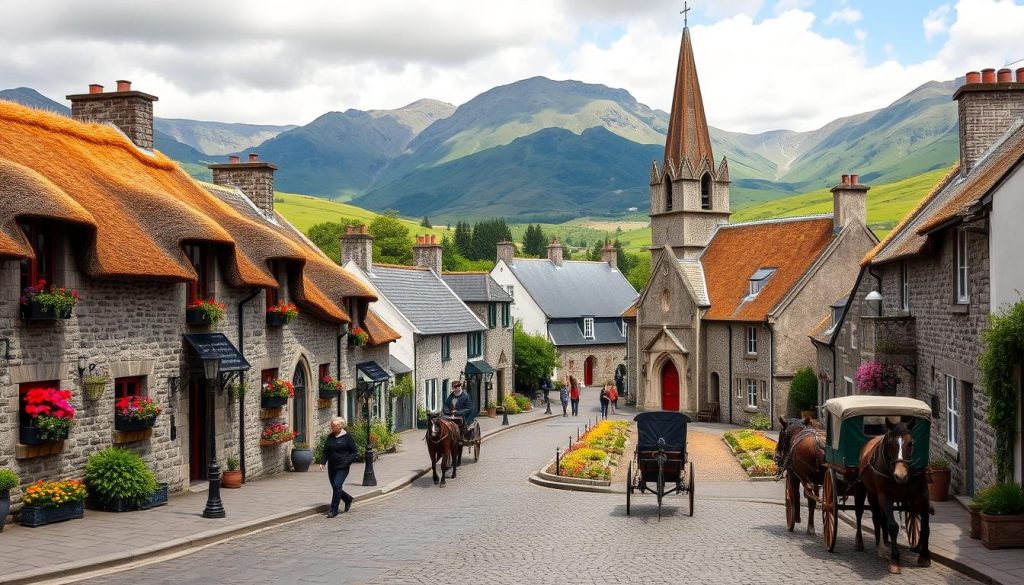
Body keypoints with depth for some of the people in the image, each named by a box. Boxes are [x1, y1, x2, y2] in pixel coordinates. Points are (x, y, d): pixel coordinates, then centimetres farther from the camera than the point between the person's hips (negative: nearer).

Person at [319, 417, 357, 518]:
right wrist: (322, 462, 2)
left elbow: (355, 453, -4)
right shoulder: (330, 437, 10)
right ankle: (348, 499, 36)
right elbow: (325, 451, 17)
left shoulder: (347, 437, -6)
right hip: (331, 467, 6)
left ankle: (334, 510, -7)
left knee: (337, 485, -15)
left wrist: (347, 461, -17)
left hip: (342, 467, -6)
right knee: (335, 487, 9)